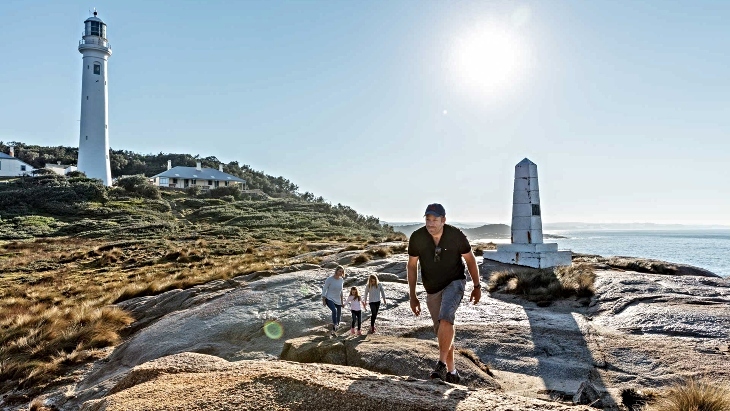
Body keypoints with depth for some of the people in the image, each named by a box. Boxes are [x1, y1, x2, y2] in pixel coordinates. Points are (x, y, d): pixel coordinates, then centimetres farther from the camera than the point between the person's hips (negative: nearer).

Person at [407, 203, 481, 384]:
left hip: (454, 283, -3)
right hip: (432, 289, 3)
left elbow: (470, 260, -1)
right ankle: (452, 372, 23)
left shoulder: (456, 235, -18)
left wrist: (477, 286, 4)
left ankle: (442, 364, -24)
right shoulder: (417, 237, -15)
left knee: (445, 318, -28)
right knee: (442, 331, 9)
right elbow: (412, 266, -2)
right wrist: (412, 296, -2)